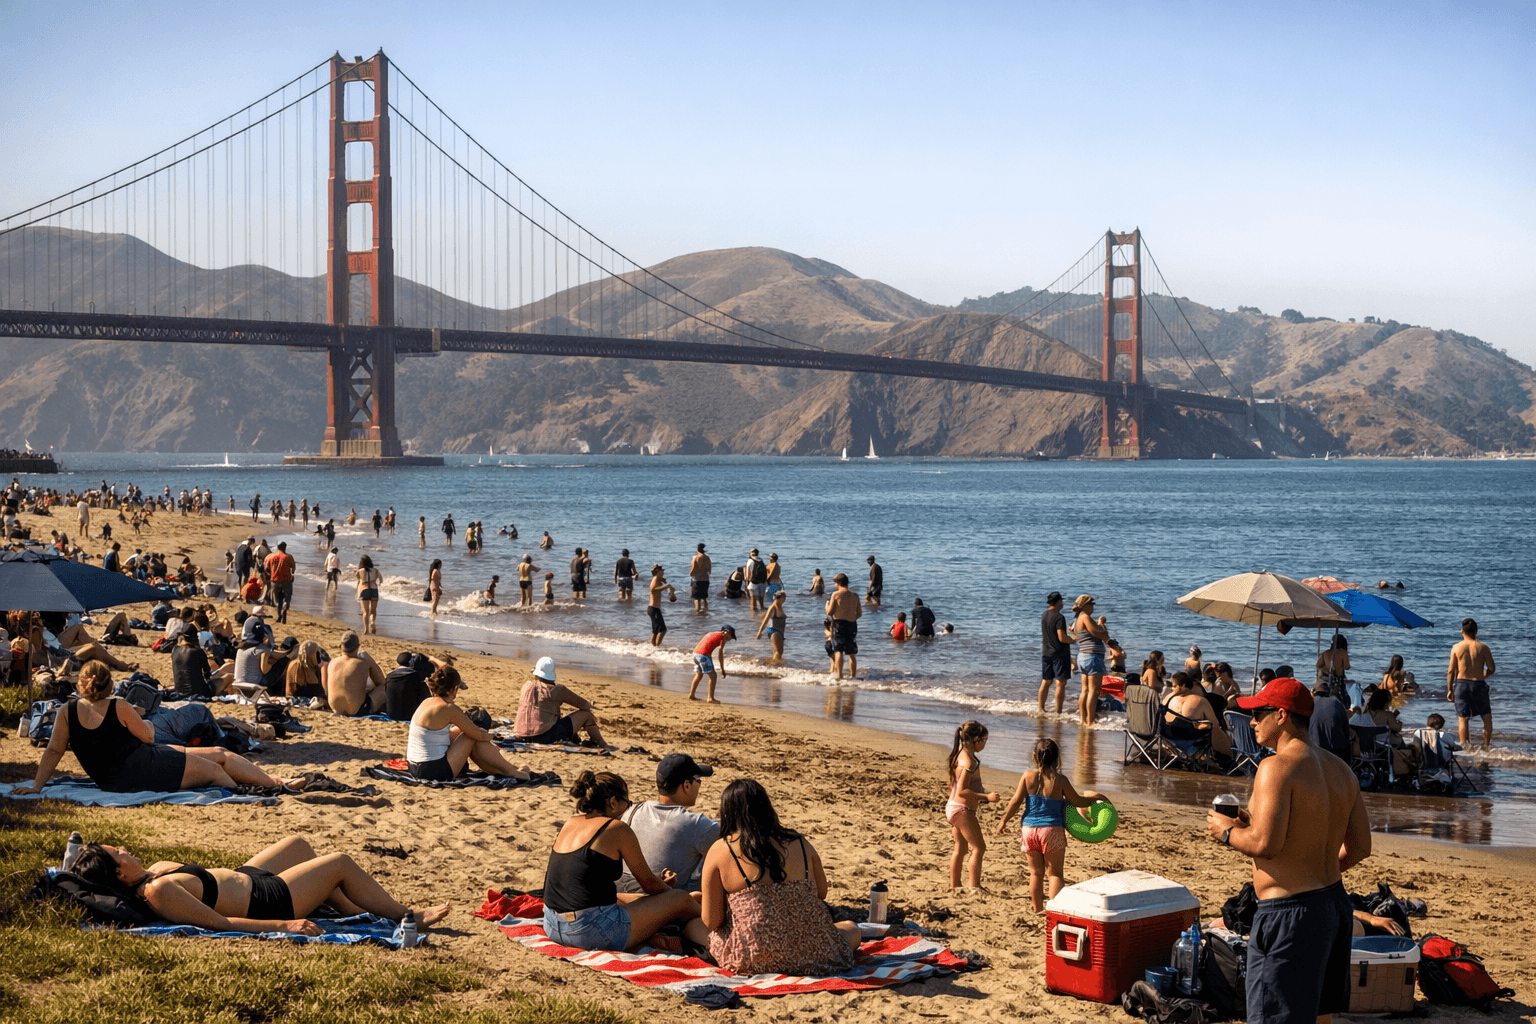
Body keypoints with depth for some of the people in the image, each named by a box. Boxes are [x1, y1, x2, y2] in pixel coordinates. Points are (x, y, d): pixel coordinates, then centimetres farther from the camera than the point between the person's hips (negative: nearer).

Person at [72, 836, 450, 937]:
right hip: (268, 901, -10)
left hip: (248, 877, 10)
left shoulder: (157, 870, -5)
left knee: (298, 844, 28)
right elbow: (218, 922, -32)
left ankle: (352, 909, 43)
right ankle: (407, 916, 23)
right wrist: (283, 925, -31)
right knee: (341, 863, 4)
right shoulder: (158, 891, -33)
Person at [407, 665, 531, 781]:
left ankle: (497, 770, 31)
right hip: (436, 773, -9)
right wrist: (489, 736, 15)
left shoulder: (427, 702, 9)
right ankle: (511, 772, 14)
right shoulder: (449, 709, -17)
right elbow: (480, 735, -9)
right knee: (473, 738, 1)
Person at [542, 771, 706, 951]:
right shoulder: (617, 829, -6)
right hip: (593, 933, -8)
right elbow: (648, 882, 3)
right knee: (681, 900, 6)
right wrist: (669, 889, 27)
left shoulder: (567, 826, 14)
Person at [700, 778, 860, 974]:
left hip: (750, 962, -3)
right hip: (810, 957, 3)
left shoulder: (720, 850, -7)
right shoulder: (799, 843, 1)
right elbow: (822, 893, 15)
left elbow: (711, 921, -7)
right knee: (851, 928, 35)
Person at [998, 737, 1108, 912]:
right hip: (1052, 830, -2)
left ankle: (1037, 908, 22)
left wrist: (1004, 820, 11)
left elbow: (1016, 801, -2)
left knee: (1036, 873, 14)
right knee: (1055, 873, 5)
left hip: (1029, 830, 2)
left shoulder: (1028, 776, -4)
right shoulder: (1060, 780, -8)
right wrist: (1093, 797, 20)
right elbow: (1078, 801, 1)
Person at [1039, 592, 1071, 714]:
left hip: (1046, 653, 7)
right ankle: (1058, 712, -5)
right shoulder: (1059, 617, -17)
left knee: (1046, 682, 14)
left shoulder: (1044, 616, 9)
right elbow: (1062, 638, -21)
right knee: (1060, 683, -4)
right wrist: (1073, 640, -2)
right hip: (1060, 653, -7)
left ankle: (1041, 709, 18)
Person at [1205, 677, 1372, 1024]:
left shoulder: (1278, 766, -15)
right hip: (1335, 903, 9)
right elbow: (1360, 847, 13)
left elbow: (1265, 844, -22)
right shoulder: (1341, 771, 11)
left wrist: (1228, 832, -3)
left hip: (1290, 912, -9)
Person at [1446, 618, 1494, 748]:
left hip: (1461, 684, 1)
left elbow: (1451, 670, -1)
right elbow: (1491, 668, -1)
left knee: (1463, 719, 4)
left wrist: (1449, 690, 7)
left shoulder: (1456, 648, -2)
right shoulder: (1483, 647, -4)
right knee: (1487, 717, 14)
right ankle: (1486, 745, 14)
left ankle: (1464, 746, 0)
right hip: (1478, 684, -1)